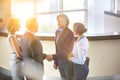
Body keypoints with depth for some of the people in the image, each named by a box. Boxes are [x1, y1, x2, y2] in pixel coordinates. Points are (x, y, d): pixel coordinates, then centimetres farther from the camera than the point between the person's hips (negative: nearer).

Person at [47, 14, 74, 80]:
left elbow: (66, 51, -24)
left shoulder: (69, 33, -20)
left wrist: (53, 57, -28)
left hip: (68, 62, -7)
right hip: (60, 62, 7)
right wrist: (55, 62, 9)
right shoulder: (57, 31, 4)